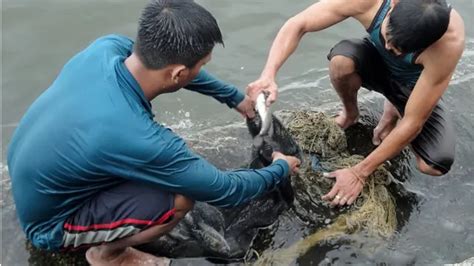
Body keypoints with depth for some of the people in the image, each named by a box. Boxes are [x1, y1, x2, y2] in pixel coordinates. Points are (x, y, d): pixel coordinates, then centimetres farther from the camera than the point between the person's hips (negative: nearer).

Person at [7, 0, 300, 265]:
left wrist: (235, 97, 10)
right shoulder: (139, 140, -38)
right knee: (181, 197, -23)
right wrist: (281, 169, -5)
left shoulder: (108, 46, -20)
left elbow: (167, 62, 2)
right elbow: (224, 191, -23)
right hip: (50, 223, -7)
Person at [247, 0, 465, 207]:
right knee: (340, 61, -36)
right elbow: (297, 25, -30)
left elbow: (413, 122, -33)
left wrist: (359, 173, -30)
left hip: (414, 85, -1)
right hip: (376, 62, 2)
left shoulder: (448, 42, -39)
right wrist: (268, 74, -46)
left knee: (435, 166, -22)